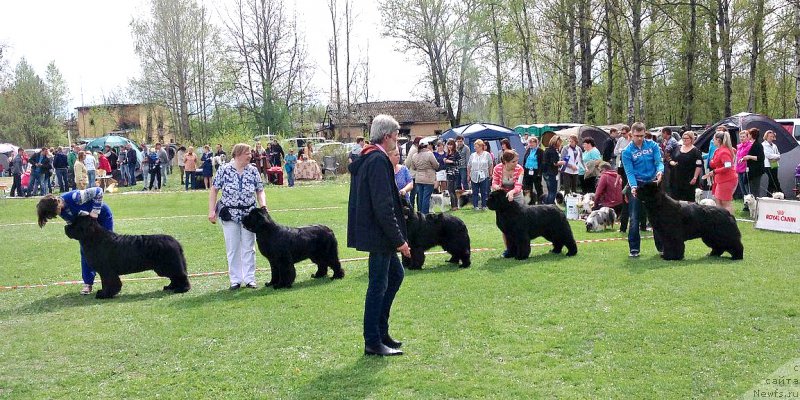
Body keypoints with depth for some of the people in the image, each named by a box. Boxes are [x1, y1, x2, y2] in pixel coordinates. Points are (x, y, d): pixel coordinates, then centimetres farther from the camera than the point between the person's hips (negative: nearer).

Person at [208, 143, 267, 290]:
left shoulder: (253, 171, 0)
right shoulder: (224, 170, -7)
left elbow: (260, 191, 5)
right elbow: (214, 190, -3)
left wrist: (263, 206, -11)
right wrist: (211, 211, -9)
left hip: (249, 214, 2)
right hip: (229, 215, -2)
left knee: (248, 248, 6)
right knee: (232, 249, 4)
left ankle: (249, 279, 14)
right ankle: (235, 280, 14)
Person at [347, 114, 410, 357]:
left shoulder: (364, 159, 14)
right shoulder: (379, 160, -18)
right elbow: (383, 206, -23)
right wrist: (399, 239, -18)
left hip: (372, 232, 10)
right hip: (379, 234, -10)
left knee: (395, 274, 20)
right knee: (378, 284, -2)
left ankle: (381, 331, 25)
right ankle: (373, 343, 8)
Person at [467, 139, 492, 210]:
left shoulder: (487, 154, 1)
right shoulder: (472, 155, 7)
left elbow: (490, 165, 6)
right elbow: (469, 166, 12)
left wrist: (490, 174, 5)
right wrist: (468, 175, 9)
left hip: (484, 176, -2)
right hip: (474, 176, 2)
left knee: (484, 192, 2)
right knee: (475, 192, 4)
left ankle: (484, 205, 11)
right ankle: (475, 206, 10)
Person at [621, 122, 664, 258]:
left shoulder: (653, 145, 0)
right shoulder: (627, 152, -7)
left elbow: (659, 161, -6)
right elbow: (629, 172, -12)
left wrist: (660, 171, -29)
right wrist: (633, 187, -28)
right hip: (637, 185, -2)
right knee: (634, 218, -4)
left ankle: (661, 246, 20)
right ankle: (634, 248, 3)